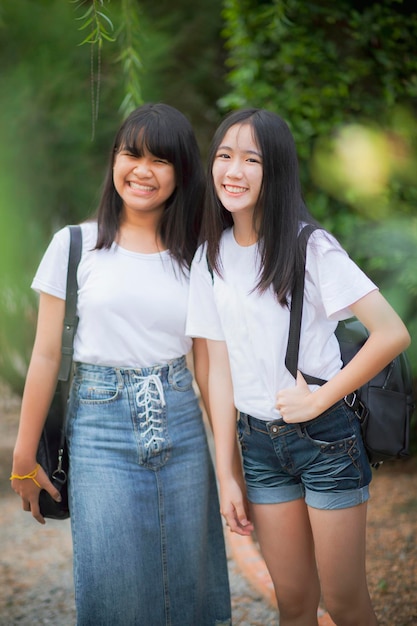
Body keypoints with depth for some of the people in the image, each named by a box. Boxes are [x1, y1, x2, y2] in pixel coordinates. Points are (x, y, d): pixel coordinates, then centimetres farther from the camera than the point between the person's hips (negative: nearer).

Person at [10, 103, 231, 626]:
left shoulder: (194, 257, 6)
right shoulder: (75, 245, 0)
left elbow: (207, 362, 7)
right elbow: (46, 354, 1)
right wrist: (24, 458, 2)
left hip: (181, 426, 3)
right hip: (100, 426, -2)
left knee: (187, 582, 8)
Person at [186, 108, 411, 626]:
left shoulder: (312, 247, -13)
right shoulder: (211, 258, 3)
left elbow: (392, 334, -20)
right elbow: (220, 369, 4)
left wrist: (319, 399, -14)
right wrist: (226, 475, 3)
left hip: (326, 437, -4)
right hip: (258, 442, 4)